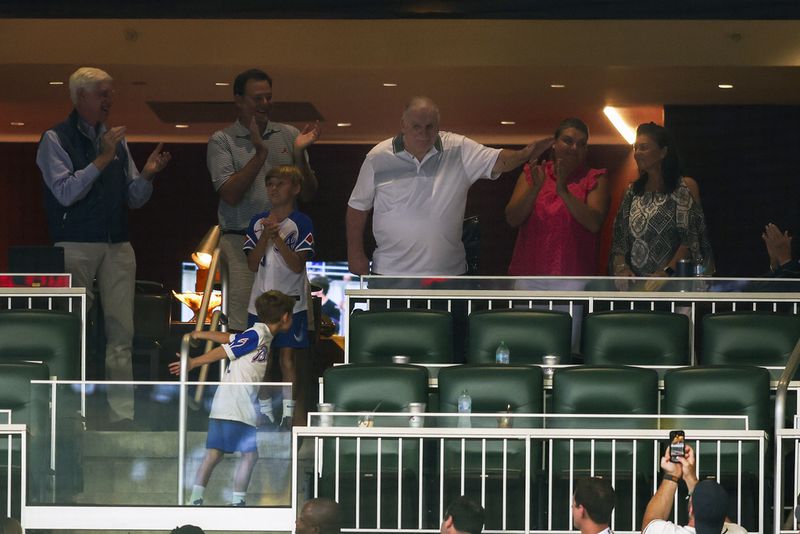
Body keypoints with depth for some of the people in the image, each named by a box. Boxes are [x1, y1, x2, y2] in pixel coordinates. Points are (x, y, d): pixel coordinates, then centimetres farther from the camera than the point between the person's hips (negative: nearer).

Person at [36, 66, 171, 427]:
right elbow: (65, 192, -11)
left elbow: (134, 199, 18)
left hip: (117, 246, 5)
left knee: (122, 330, -2)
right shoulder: (55, 139, 1)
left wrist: (146, 176, -2)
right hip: (75, 246, -5)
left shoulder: (116, 141, 17)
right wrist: (101, 161, -15)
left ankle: (123, 415, -2)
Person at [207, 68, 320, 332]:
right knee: (243, 326, -9)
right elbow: (230, 195, -8)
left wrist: (299, 155, -7)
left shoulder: (289, 135, 13)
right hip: (242, 241, -3)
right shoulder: (222, 140, 4)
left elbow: (308, 194, 10)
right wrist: (260, 154, -14)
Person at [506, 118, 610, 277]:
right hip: (528, 272, 1)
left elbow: (594, 224, -11)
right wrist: (535, 189, -16)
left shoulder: (594, 179, 4)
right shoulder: (531, 174, 10)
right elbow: (512, 219, -1)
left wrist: (564, 192, -21)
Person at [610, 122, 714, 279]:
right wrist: (621, 267, -7)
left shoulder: (685, 187, -2)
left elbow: (690, 240, -9)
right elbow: (619, 239, 11)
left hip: (671, 282, -4)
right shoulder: (632, 191, 14)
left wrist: (667, 272, -20)